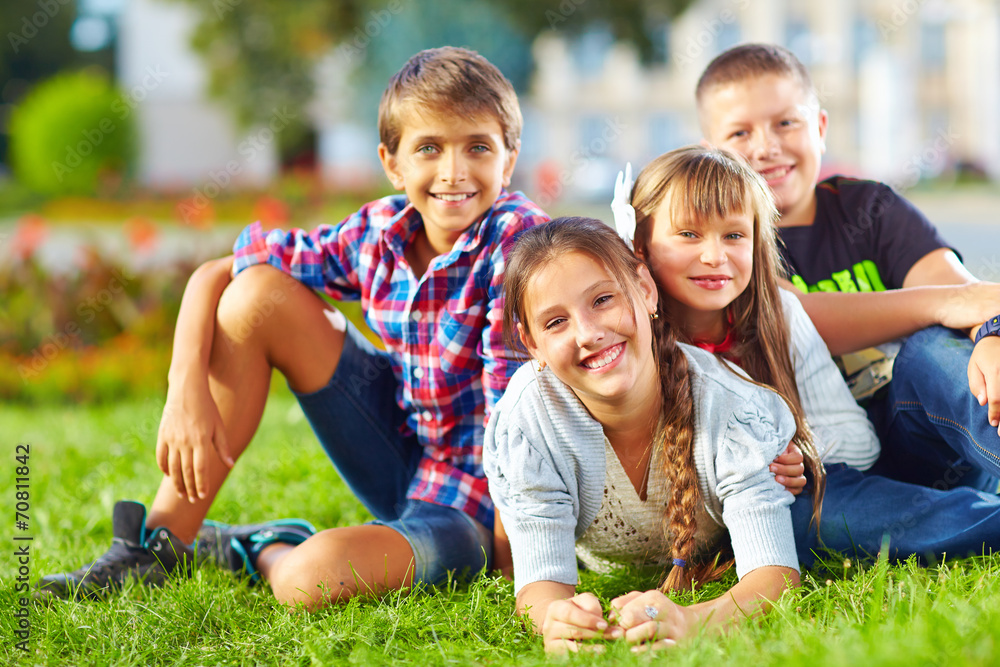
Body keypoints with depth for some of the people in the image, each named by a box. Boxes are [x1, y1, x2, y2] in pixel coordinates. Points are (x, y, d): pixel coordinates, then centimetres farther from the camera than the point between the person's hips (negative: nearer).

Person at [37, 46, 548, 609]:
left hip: (478, 505, -6)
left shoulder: (518, 235, -22)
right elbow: (212, 275, 1)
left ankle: (263, 551, 5)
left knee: (314, 578, -36)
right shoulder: (380, 234, -6)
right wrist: (187, 389, -13)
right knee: (257, 293, -7)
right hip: (401, 453, 6)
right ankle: (159, 543, 0)